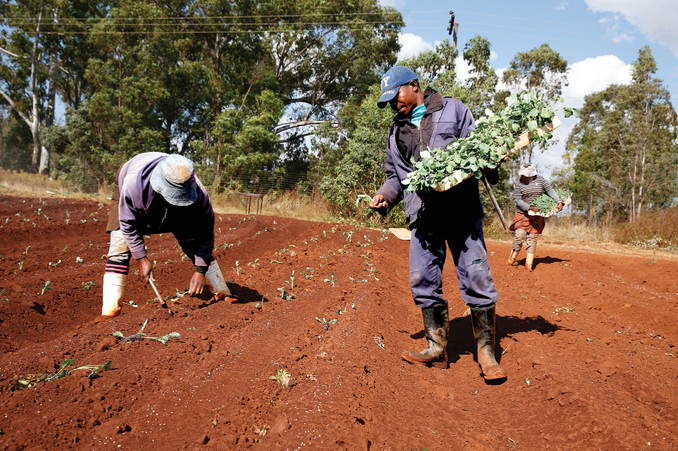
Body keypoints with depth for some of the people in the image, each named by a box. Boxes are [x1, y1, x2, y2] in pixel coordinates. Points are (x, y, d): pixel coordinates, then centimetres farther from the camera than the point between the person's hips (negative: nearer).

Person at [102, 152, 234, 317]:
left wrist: (200, 270, -27)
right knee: (119, 250, -18)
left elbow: (205, 231, -26)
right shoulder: (134, 184, -45)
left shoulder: (198, 193, -40)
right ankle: (110, 312, -12)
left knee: (195, 244, -5)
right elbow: (128, 223, -28)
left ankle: (224, 297, 8)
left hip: (173, 212, 2)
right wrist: (141, 259, -28)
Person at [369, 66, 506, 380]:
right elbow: (396, 175, 24)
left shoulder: (452, 109, 12)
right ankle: (437, 349, 12)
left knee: (476, 278, -6)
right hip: (424, 215, 4)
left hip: (462, 209, -4)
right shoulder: (397, 131, 22)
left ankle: (486, 354, 5)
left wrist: (489, 168, -13)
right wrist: (385, 195, 4)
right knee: (423, 281, 0)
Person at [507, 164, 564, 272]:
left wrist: (559, 202, -12)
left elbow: (550, 190, 1)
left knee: (532, 237, -1)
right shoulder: (519, 184, -4)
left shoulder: (540, 180, 2)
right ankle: (513, 258, 1)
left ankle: (529, 264, 2)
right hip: (523, 213, -1)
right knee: (520, 234, -17)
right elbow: (518, 200, -10)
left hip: (537, 215, 2)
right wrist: (530, 207, -22)